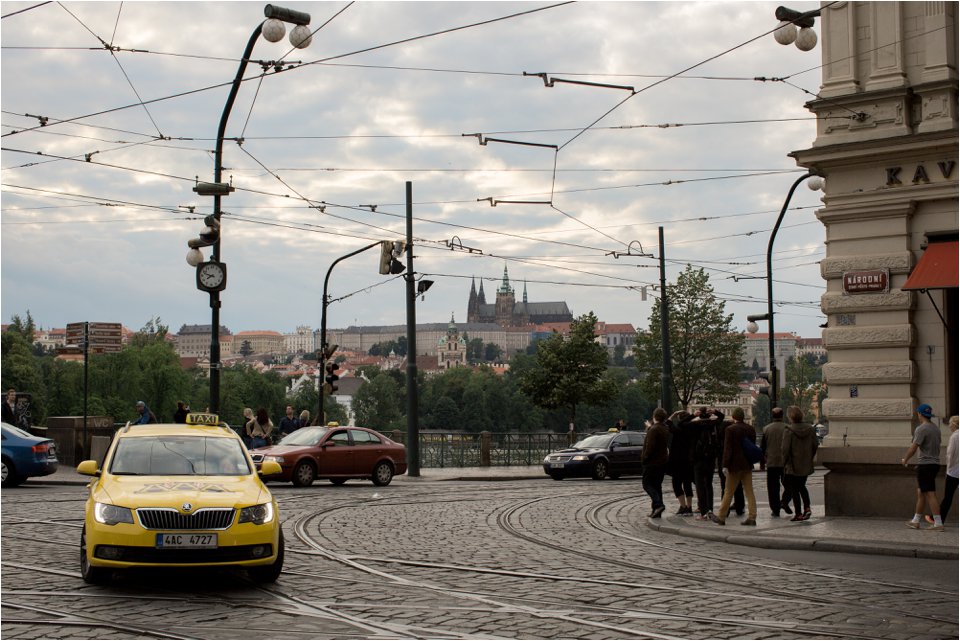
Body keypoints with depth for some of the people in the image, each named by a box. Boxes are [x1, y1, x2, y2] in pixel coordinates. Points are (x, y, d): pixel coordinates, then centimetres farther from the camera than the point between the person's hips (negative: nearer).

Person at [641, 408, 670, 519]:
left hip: (652, 462, -8)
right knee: (657, 485, 12)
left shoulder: (653, 429, -17)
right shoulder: (666, 429, 10)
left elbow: (650, 446, -22)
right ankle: (656, 510, 12)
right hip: (662, 461, 8)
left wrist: (644, 458, -11)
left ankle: (658, 504, -21)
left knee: (647, 484, -4)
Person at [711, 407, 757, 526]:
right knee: (749, 491, 6)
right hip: (748, 465, 5)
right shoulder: (751, 429, 5)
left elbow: (727, 449, -15)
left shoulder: (730, 429, -12)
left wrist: (725, 465, -14)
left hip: (735, 465, -5)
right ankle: (752, 517, 2)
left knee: (728, 492, 4)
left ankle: (721, 517, 12)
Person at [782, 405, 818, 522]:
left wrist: (785, 462, -3)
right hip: (806, 465, 5)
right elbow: (815, 446, 4)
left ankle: (798, 513, 6)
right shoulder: (810, 429, -1)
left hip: (792, 466, -5)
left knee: (794, 490, 5)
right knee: (802, 486, 23)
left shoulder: (788, 431, -17)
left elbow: (785, 449, -18)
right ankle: (807, 508, 8)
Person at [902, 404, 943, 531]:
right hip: (935, 463, 9)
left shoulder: (921, 429, -13)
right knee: (920, 492, 16)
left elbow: (913, 448, -16)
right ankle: (916, 521, 21)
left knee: (930, 494, -9)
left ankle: (938, 523, -12)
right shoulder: (936, 429, 14)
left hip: (925, 465, -9)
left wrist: (905, 460, 0)